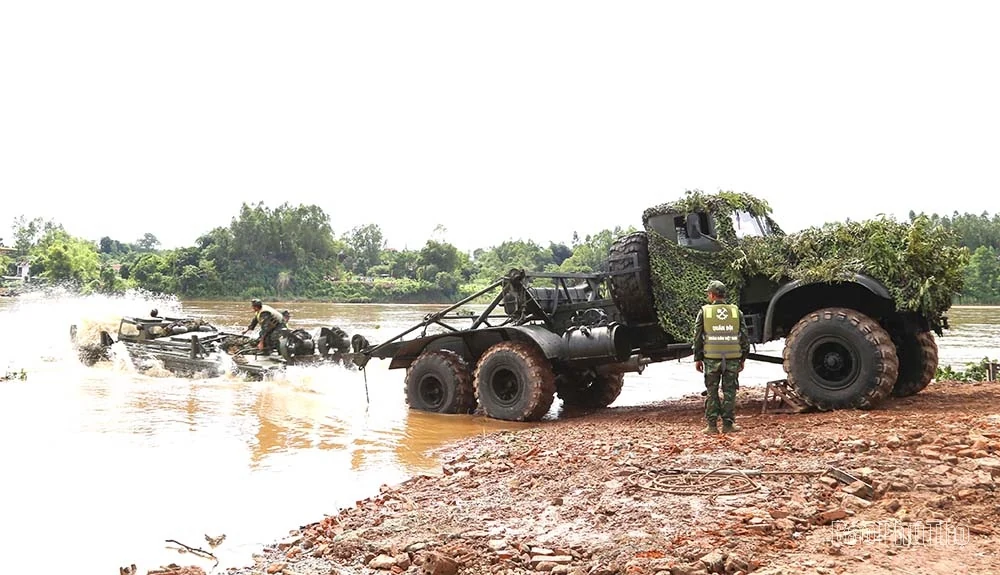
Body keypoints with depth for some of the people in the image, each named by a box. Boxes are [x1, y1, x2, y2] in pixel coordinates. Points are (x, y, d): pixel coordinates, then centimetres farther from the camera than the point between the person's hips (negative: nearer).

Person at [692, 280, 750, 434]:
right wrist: (743, 358, 15)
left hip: (711, 358, -1)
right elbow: (745, 337, 7)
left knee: (712, 391, 7)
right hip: (733, 358, 1)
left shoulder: (704, 311, -1)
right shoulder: (736, 311, 4)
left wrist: (698, 358, 8)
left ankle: (712, 425, 7)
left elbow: (697, 337, 1)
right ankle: (728, 424, 10)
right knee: (729, 391, 9)